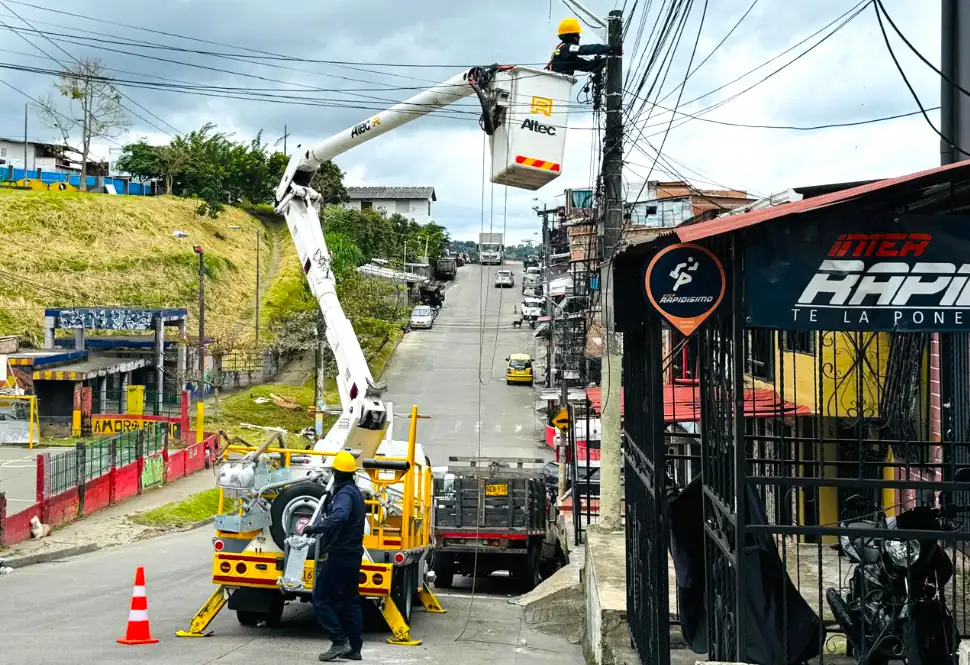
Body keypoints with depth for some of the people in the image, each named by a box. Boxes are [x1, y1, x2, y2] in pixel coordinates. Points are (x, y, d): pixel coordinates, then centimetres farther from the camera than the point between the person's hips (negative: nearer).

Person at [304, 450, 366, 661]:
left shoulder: (344, 493, -17)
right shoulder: (355, 492, 15)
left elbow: (339, 517, -37)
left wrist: (315, 528, -36)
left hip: (339, 555, -10)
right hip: (353, 554, 10)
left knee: (321, 599, -6)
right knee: (350, 600, 14)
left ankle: (340, 642, -13)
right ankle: (354, 648, 16)